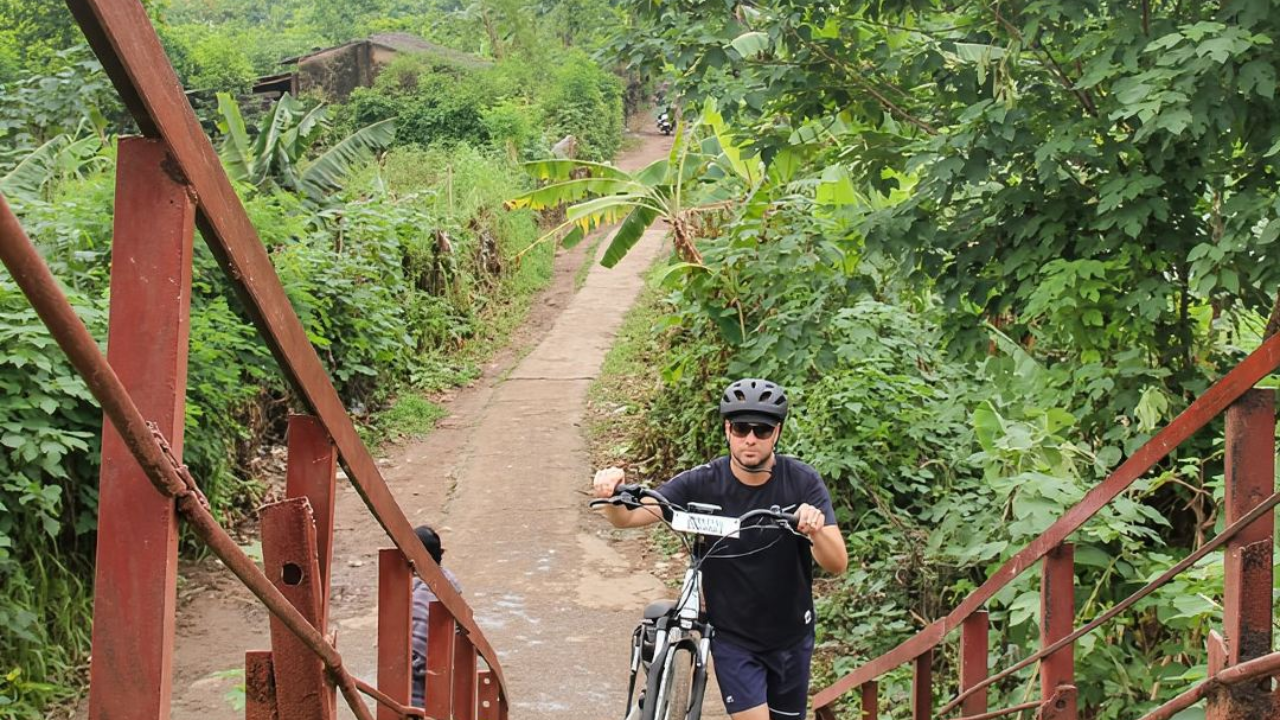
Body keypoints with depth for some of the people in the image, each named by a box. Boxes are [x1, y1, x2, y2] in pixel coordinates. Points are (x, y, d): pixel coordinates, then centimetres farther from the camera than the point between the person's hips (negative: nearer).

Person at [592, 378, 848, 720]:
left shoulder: (803, 482, -15)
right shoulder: (703, 484, -16)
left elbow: (837, 564, -22)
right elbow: (627, 517, -19)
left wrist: (817, 531, -44)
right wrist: (611, 492, -42)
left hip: (792, 637, 2)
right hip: (733, 637, -2)